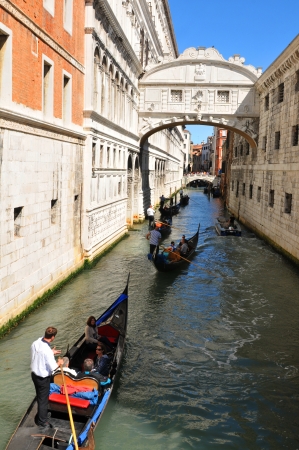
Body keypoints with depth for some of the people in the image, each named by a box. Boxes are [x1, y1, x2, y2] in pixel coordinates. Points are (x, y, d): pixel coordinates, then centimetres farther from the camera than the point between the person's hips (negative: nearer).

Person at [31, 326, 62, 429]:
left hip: (34, 374, 8)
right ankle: (43, 423, 26)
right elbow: (53, 368, -25)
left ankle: (39, 417, 44)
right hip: (43, 378, -8)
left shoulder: (35, 343, -7)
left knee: (39, 397, 26)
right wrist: (59, 362, -6)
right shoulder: (47, 350, -31)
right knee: (43, 400, 11)